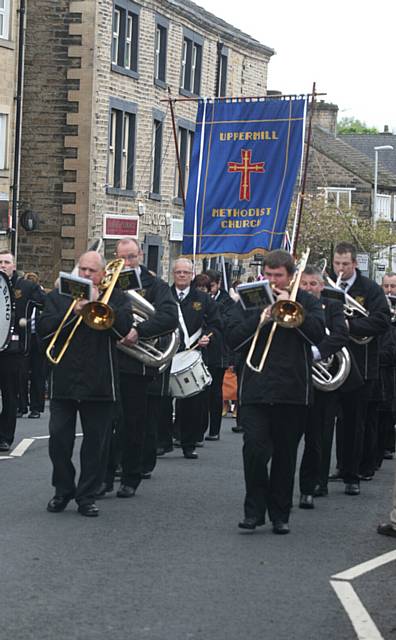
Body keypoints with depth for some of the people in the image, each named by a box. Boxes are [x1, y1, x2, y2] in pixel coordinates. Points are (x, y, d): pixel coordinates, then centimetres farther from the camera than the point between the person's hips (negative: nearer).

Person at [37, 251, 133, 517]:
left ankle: (87, 495, 11)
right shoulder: (58, 297, 10)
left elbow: (124, 326, -13)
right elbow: (43, 328, -3)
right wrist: (73, 312, -14)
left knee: (96, 443, 2)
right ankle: (63, 491, 17)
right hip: (63, 382, 1)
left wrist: (97, 301, -12)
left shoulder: (116, 298, 6)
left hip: (100, 384, -1)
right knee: (59, 440, 1)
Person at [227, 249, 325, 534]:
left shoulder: (307, 302, 8)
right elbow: (233, 338, 0)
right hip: (255, 391, 0)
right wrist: (260, 320, -14)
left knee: (285, 456, 7)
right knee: (254, 449, -12)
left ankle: (280, 514, 16)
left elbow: (318, 333, -9)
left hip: (293, 392, 0)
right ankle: (254, 511, -2)